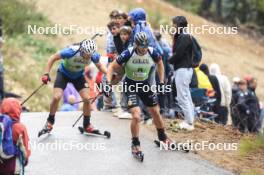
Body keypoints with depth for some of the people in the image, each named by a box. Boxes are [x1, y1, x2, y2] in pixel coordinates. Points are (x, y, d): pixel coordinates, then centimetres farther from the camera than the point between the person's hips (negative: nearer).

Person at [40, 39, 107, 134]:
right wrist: (46, 74, -30)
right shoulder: (71, 51, -38)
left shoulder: (93, 56, -27)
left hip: (78, 76, 3)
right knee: (56, 97, -17)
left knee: (87, 98, -10)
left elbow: (99, 65, -4)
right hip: (64, 73, -3)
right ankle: (50, 122, 6)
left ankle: (87, 124, 11)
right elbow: (53, 58, -24)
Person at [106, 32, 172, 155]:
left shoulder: (152, 53, -16)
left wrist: (162, 82, 4)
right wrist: (108, 83, -26)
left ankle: (162, 137, 39)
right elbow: (112, 67, -14)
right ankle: (135, 144, 1)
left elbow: (160, 63, 7)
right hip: (131, 85, -3)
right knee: (136, 116, -17)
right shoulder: (128, 54, -24)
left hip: (145, 84, 3)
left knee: (155, 112, 14)